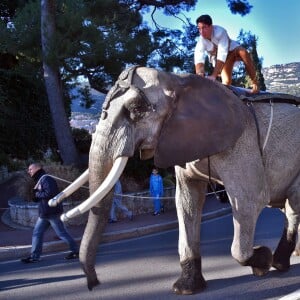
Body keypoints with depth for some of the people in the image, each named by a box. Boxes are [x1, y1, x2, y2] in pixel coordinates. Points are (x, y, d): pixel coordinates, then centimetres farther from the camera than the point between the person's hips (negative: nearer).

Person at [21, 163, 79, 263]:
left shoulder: (46, 179, -15)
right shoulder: (39, 181, 18)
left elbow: (49, 193, -27)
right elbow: (36, 198, 20)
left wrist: (37, 194, -13)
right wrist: (34, 193, -1)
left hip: (52, 212, -10)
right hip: (44, 213, 10)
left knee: (61, 233, -1)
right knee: (37, 233, 6)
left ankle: (76, 251, 10)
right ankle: (34, 256, 9)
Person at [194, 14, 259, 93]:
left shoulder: (220, 31, -36)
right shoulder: (201, 42, -27)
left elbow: (222, 55, -45)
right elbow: (199, 59, -42)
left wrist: (214, 75, -55)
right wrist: (199, 73, -66)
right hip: (218, 58, 3)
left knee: (243, 52, -35)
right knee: (226, 81, -17)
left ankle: (255, 84, -28)